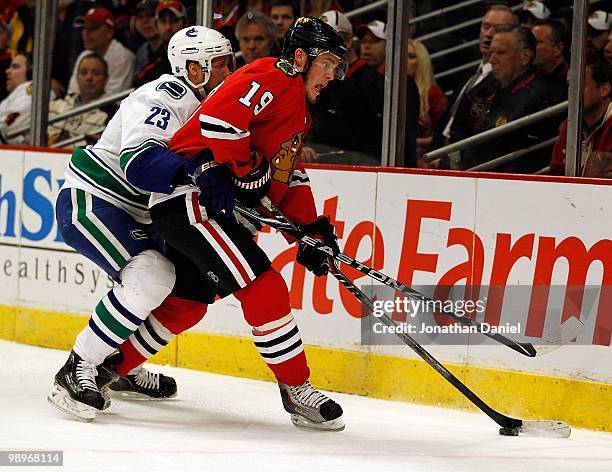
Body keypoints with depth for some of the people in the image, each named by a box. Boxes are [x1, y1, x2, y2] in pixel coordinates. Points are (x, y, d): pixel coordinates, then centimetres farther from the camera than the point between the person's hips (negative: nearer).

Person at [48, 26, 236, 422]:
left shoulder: (207, 107, 10)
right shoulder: (162, 97, -21)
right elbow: (138, 160, -37)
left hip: (135, 217, 10)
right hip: (89, 200, -10)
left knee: (189, 299, 6)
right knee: (152, 276, -30)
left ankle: (121, 367, 23)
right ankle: (77, 370, -22)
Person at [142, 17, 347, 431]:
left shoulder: (299, 112, 24)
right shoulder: (274, 77, -10)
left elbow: (290, 176, 24)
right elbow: (220, 115, -26)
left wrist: (312, 229, 13)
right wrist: (242, 172, -20)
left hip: (220, 209, 11)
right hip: (191, 195, -11)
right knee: (263, 285, -16)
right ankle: (297, 389, -13)